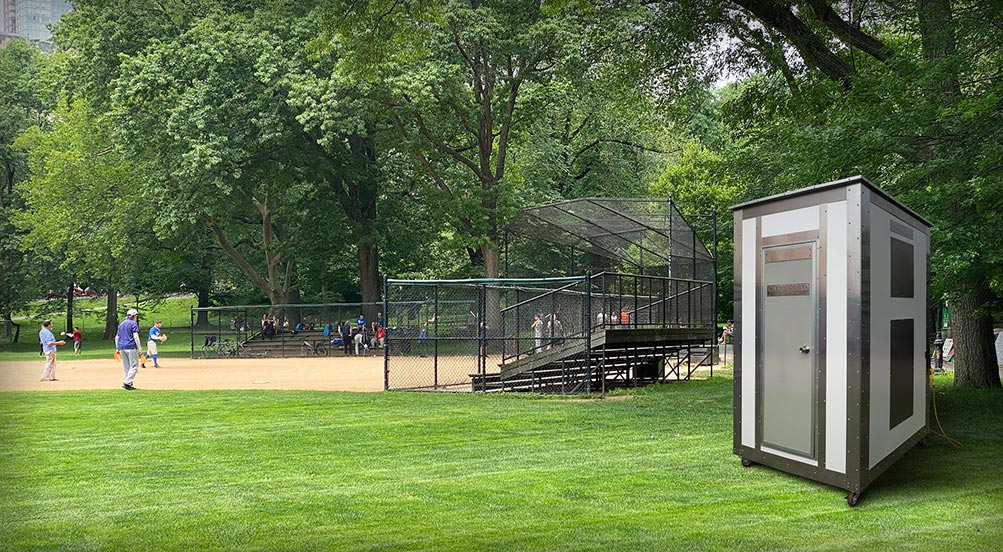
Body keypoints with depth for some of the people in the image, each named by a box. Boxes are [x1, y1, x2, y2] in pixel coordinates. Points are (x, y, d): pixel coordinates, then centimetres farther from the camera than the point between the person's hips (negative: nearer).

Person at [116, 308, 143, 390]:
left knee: (126, 367, 11)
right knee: (134, 366, -6)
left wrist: (117, 348, 20)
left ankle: (128, 384, 10)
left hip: (121, 347, 7)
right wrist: (139, 349, -11)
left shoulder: (121, 324, 19)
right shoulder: (133, 323, -3)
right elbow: (135, 337, -12)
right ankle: (127, 382, -20)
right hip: (131, 347, -7)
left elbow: (117, 337, 18)